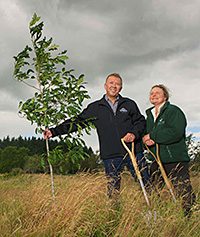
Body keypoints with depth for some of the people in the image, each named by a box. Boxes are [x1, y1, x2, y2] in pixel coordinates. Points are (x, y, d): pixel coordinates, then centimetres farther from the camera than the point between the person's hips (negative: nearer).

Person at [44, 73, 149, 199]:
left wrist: (134, 133, -10)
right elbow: (76, 122, 7)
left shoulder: (129, 104, 10)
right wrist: (54, 131, -1)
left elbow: (141, 121, 12)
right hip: (111, 156, 0)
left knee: (145, 184, 5)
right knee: (113, 190, 5)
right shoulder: (95, 108, 9)